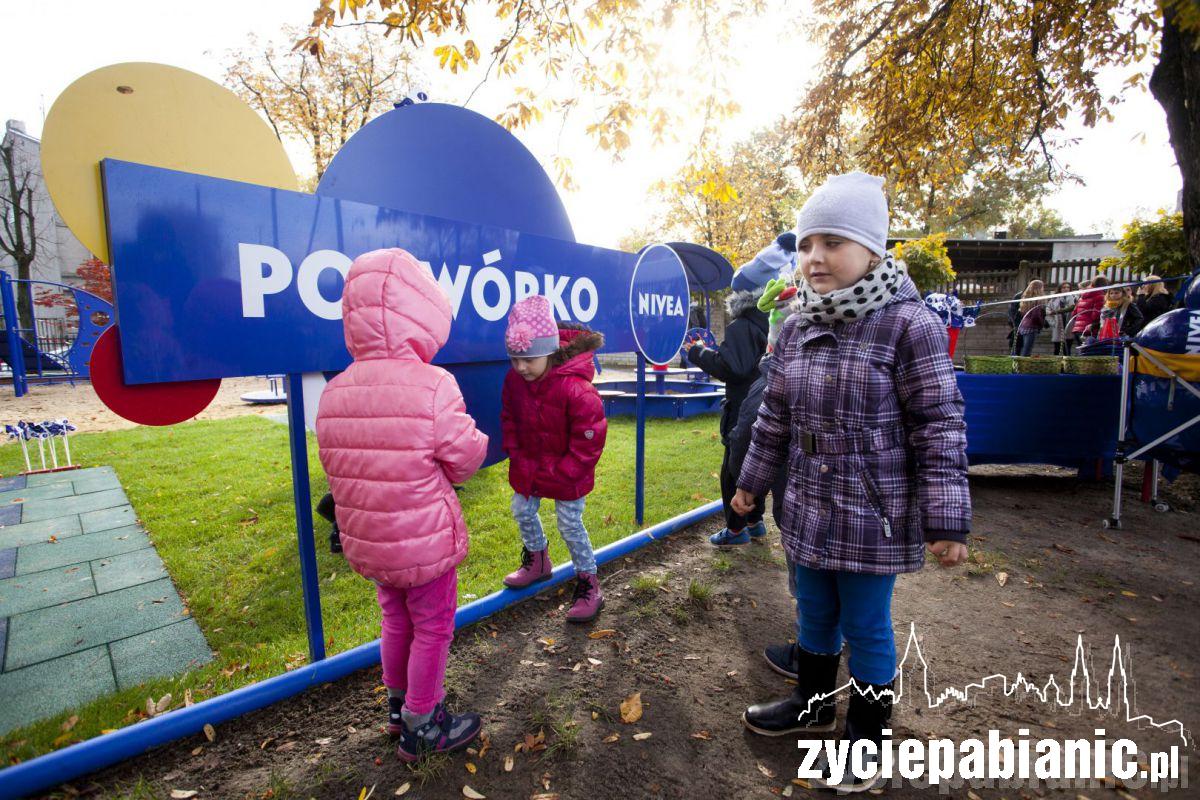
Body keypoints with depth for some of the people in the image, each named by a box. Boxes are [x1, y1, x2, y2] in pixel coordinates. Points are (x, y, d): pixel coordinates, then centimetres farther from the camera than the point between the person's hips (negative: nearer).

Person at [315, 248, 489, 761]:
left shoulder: (334, 392, -2)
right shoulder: (433, 386, -24)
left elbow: (337, 469, 7)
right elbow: (466, 460, -16)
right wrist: (475, 436, 4)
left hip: (367, 543, 7)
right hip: (425, 545, -6)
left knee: (396, 622, 26)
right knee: (432, 629, 15)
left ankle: (398, 706, 47)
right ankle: (423, 728, 32)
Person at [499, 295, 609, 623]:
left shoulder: (576, 389, -31)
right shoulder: (513, 380, -12)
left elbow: (588, 444, -22)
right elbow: (508, 419, 5)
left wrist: (557, 475, -16)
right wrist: (517, 457, -3)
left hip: (567, 474, -6)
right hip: (529, 468, 6)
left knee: (570, 525, 3)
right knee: (522, 512, 18)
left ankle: (589, 584, 24)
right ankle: (537, 562, 46)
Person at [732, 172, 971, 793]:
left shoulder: (909, 324, -13)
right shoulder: (797, 327, 3)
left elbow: (939, 426, -12)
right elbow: (774, 415, 10)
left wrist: (946, 522, -13)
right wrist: (751, 482, 15)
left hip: (874, 518, -5)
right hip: (807, 512, 6)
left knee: (866, 627, 12)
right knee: (815, 616, 22)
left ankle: (867, 732, 37)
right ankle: (812, 704, 46)